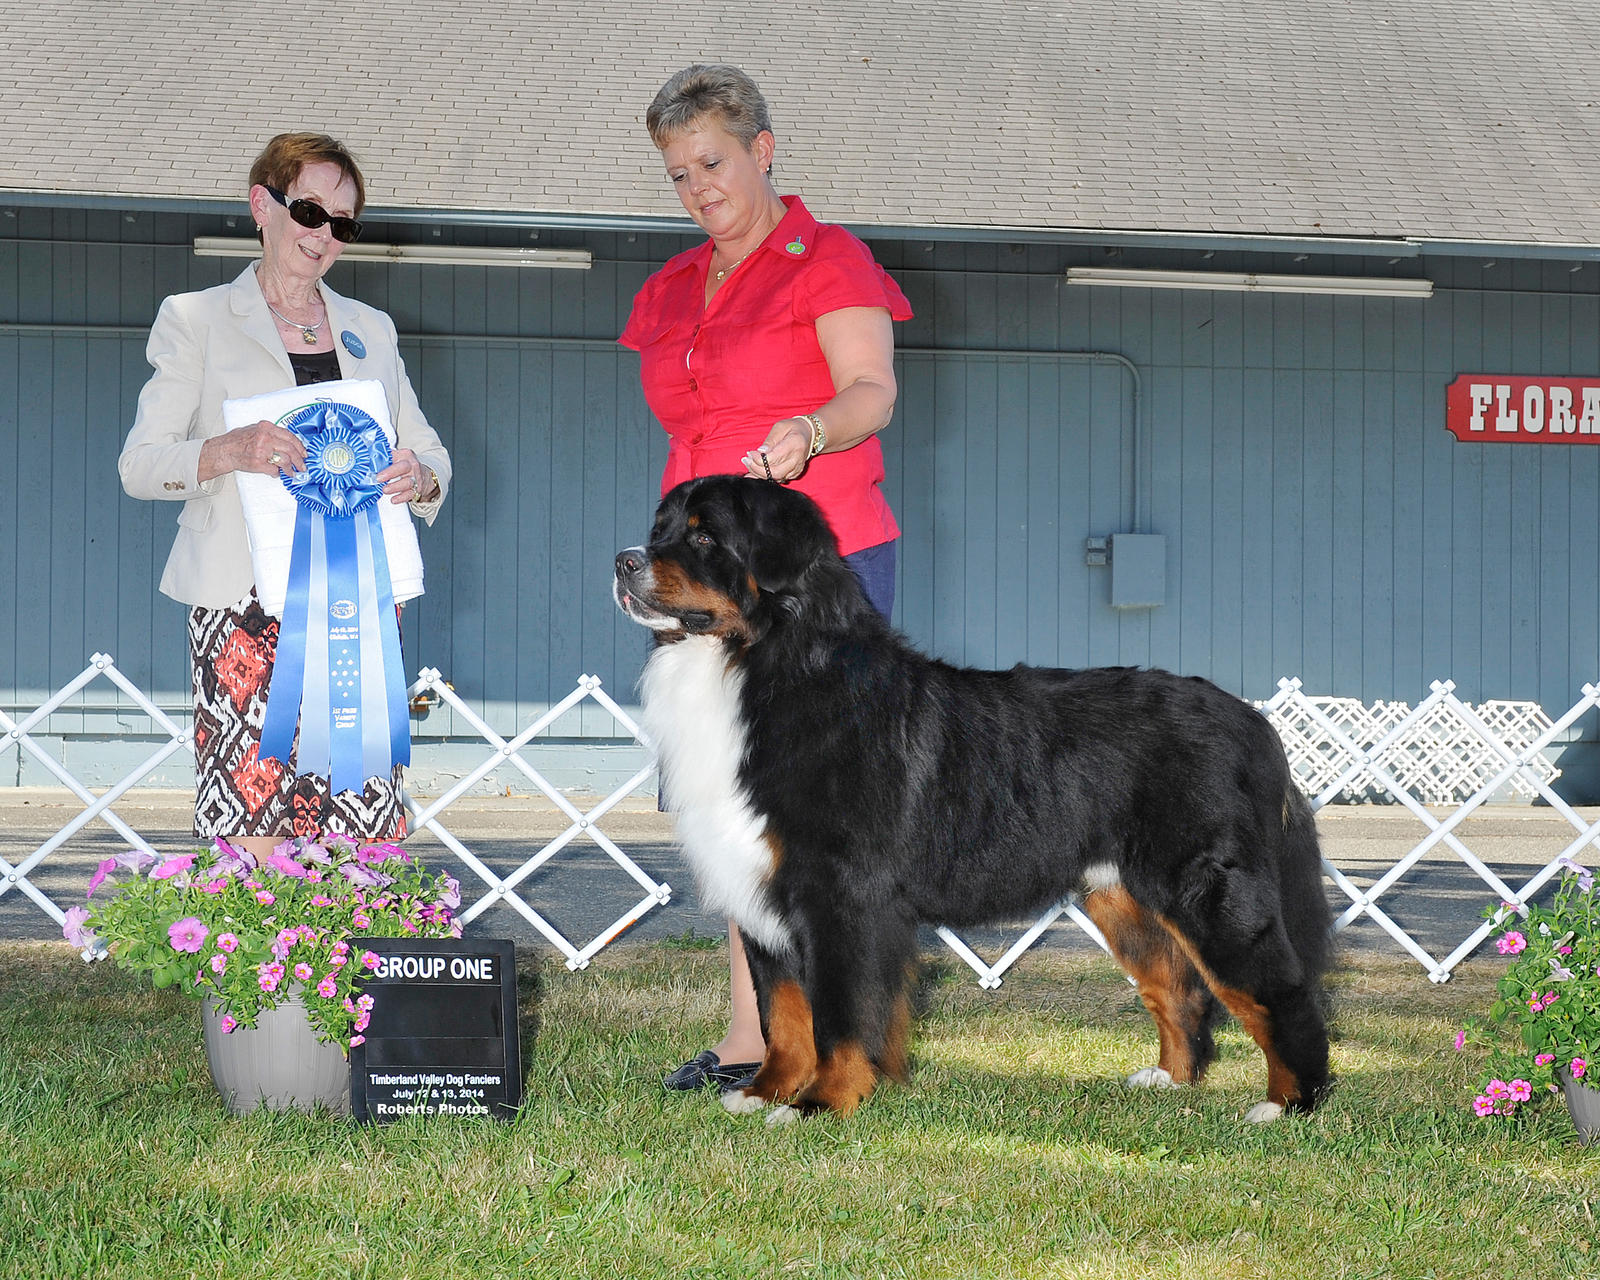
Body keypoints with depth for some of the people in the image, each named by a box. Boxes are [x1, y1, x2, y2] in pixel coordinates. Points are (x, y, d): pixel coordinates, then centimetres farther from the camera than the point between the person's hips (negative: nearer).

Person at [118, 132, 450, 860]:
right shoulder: (197, 321, 10)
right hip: (244, 602, -3)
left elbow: (429, 452, 21)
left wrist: (418, 475, -4)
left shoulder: (370, 331, 21)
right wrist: (228, 451, -19)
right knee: (248, 835, -11)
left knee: (370, 839, -7)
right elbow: (139, 463, 2)